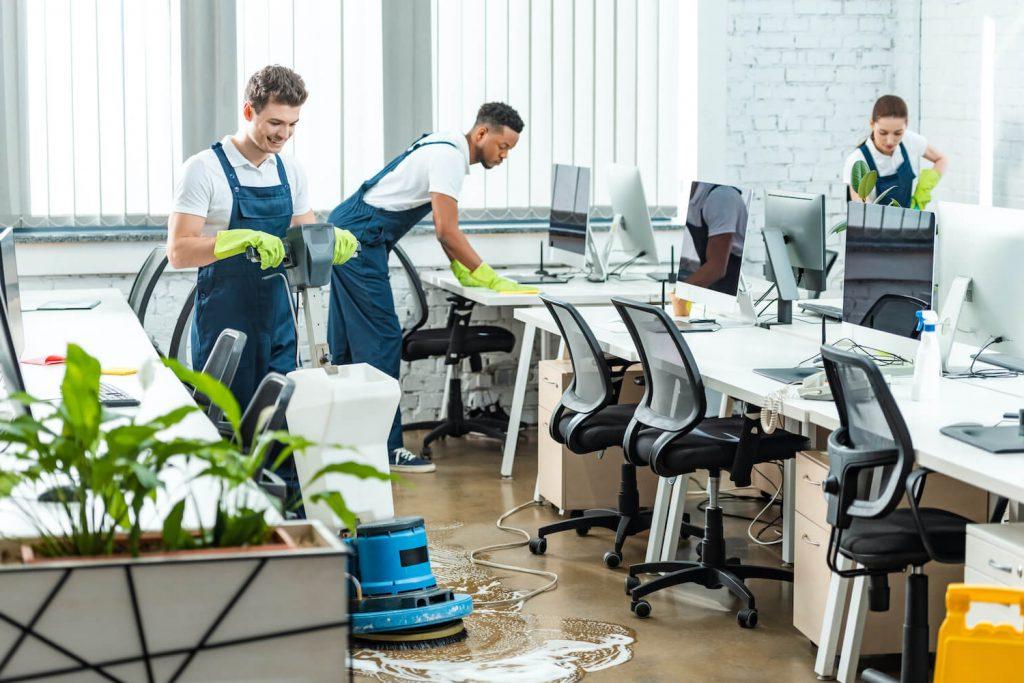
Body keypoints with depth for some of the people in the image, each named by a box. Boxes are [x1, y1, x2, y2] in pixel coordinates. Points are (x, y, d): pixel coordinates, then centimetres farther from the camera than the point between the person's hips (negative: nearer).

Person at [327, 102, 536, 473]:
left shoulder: (447, 149, 15)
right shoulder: (450, 158, -17)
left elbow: (443, 226, 19)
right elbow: (447, 230, -21)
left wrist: (463, 270, 10)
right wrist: (491, 279, -19)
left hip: (346, 233, 11)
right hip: (359, 239, -11)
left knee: (348, 342, 14)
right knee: (381, 340, -11)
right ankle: (386, 448, -10)